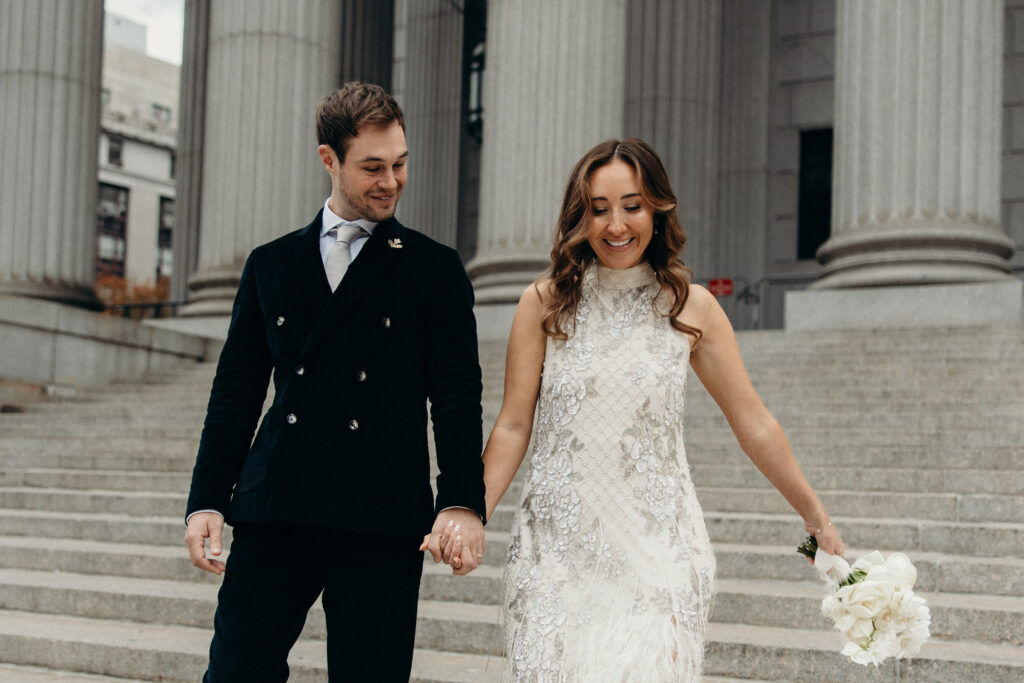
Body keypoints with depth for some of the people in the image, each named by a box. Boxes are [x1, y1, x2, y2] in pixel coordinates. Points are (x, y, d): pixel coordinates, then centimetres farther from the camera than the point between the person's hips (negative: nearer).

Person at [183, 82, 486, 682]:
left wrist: (462, 502, -13)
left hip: (382, 522, -2)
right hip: (274, 516, 2)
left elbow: (457, 394, 0)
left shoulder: (434, 269, 7)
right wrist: (207, 499, 7)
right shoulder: (270, 265, 15)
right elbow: (236, 391, 15)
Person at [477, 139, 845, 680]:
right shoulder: (545, 302, 2)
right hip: (557, 549, 1)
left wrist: (816, 518, 13)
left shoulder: (692, 307, 3)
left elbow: (753, 423, 9)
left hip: (657, 550, 0)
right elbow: (513, 427, 3)